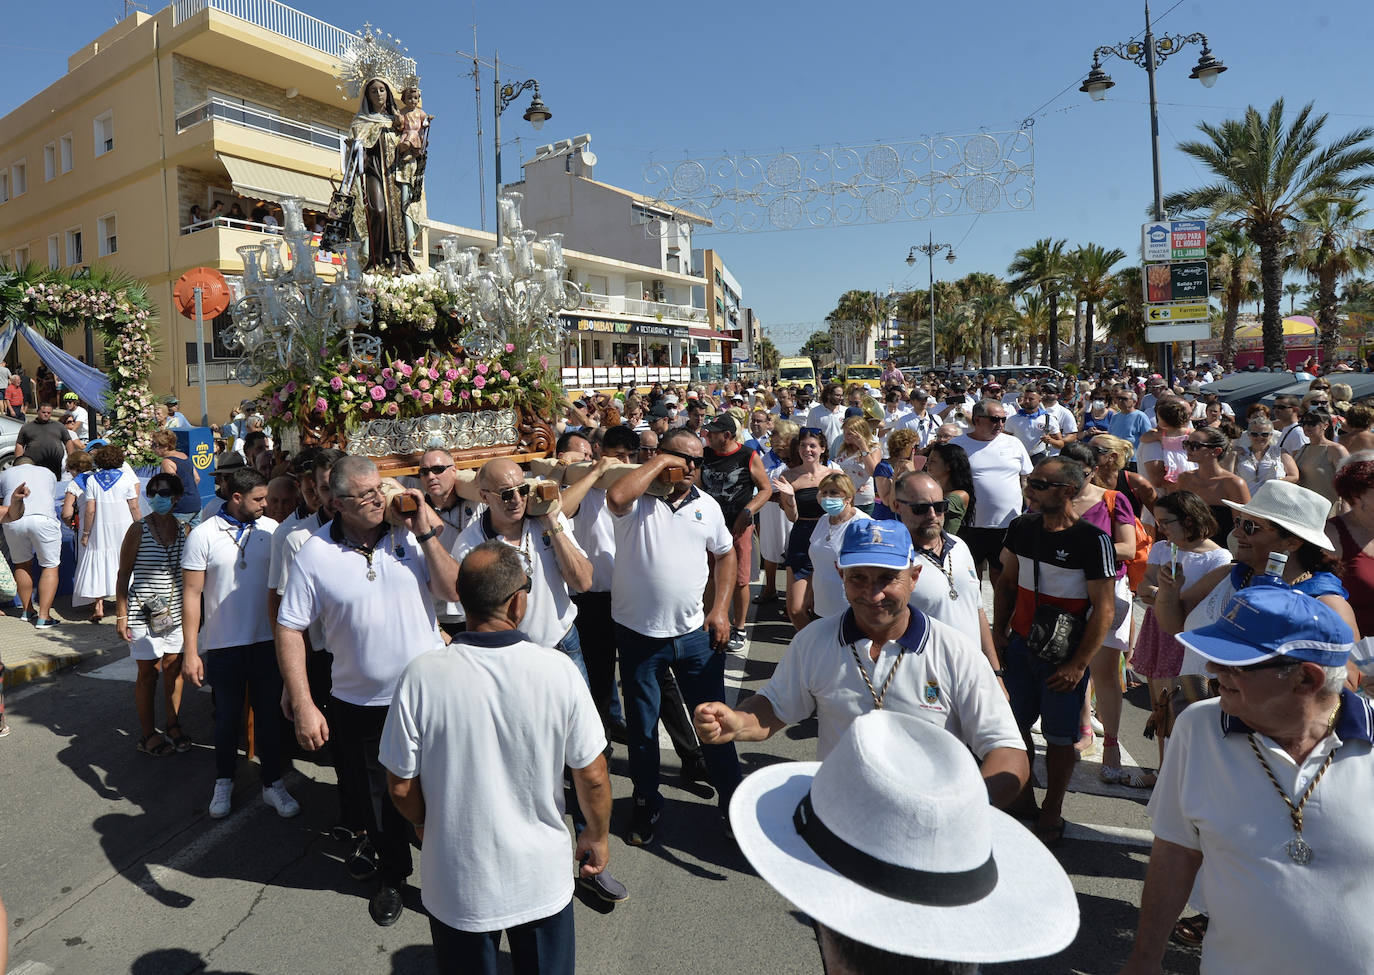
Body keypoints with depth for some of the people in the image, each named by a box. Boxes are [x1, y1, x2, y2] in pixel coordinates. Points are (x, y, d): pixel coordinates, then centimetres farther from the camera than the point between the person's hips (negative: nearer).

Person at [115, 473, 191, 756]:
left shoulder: (184, 530, 3)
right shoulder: (139, 529, -7)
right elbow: (123, 575, -3)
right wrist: (121, 615, -7)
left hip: (177, 612, 3)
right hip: (145, 612, -3)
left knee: (174, 668, 11)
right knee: (148, 672, 5)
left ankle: (173, 726, 26)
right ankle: (147, 734, 19)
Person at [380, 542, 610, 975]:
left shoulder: (421, 675, -21)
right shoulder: (558, 671, -21)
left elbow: (401, 786, -10)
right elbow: (593, 777, -12)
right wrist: (597, 836, 7)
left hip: (457, 887, 0)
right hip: (542, 881, 0)